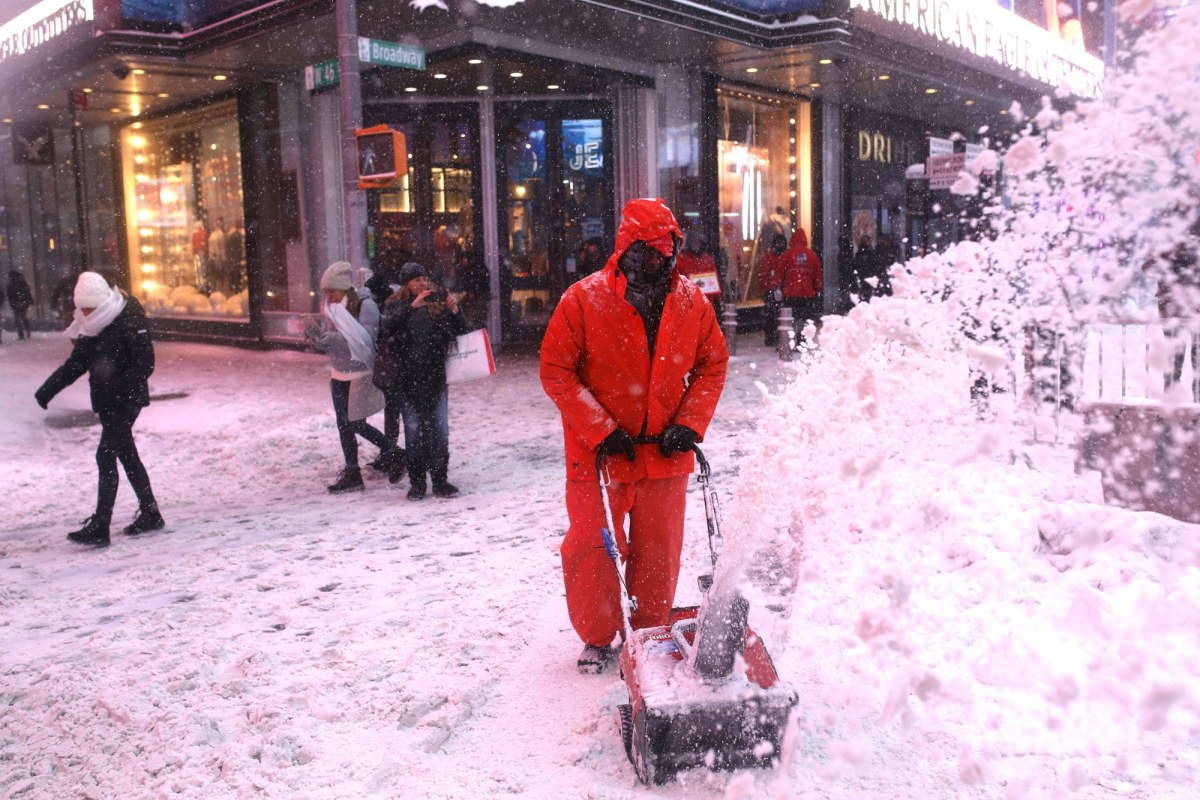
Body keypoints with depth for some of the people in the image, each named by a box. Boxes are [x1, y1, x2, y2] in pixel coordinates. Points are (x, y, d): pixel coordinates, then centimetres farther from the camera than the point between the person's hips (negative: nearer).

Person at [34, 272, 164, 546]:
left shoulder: (130, 322, -15)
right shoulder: (91, 328, 9)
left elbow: (145, 364, -19)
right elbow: (76, 363, 12)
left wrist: (120, 385, -32)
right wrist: (49, 388, 2)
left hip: (127, 401, -8)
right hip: (106, 401, 8)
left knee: (106, 457, -12)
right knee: (127, 456, 14)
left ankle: (99, 528, -10)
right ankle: (150, 514, 26)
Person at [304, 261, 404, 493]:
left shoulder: (366, 306, -15)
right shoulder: (331, 308, 5)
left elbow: (365, 341, -26)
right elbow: (327, 343, 9)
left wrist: (327, 337, -31)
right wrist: (314, 336, -14)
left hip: (361, 374, -7)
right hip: (339, 374, 7)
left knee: (355, 424, -6)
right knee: (343, 424, 7)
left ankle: (394, 453, 14)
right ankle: (351, 473, 17)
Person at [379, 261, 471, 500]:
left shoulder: (439, 302, 5)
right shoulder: (396, 305, 2)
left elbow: (463, 332, 3)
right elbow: (387, 329, -18)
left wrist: (455, 311, -15)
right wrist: (412, 306, -26)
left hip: (436, 376, 1)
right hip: (409, 379, -1)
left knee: (439, 429, 4)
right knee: (413, 429, 4)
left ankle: (440, 480, 12)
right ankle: (417, 483, 12)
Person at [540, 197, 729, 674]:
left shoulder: (691, 302, 0)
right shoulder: (583, 300, -11)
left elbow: (712, 365, 8)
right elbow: (555, 371, -9)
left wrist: (689, 424, -5)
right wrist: (600, 430, -15)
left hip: (665, 451, 3)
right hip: (597, 451, -2)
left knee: (659, 550, 11)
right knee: (593, 546, 6)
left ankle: (651, 634, 31)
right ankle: (597, 638, 26)